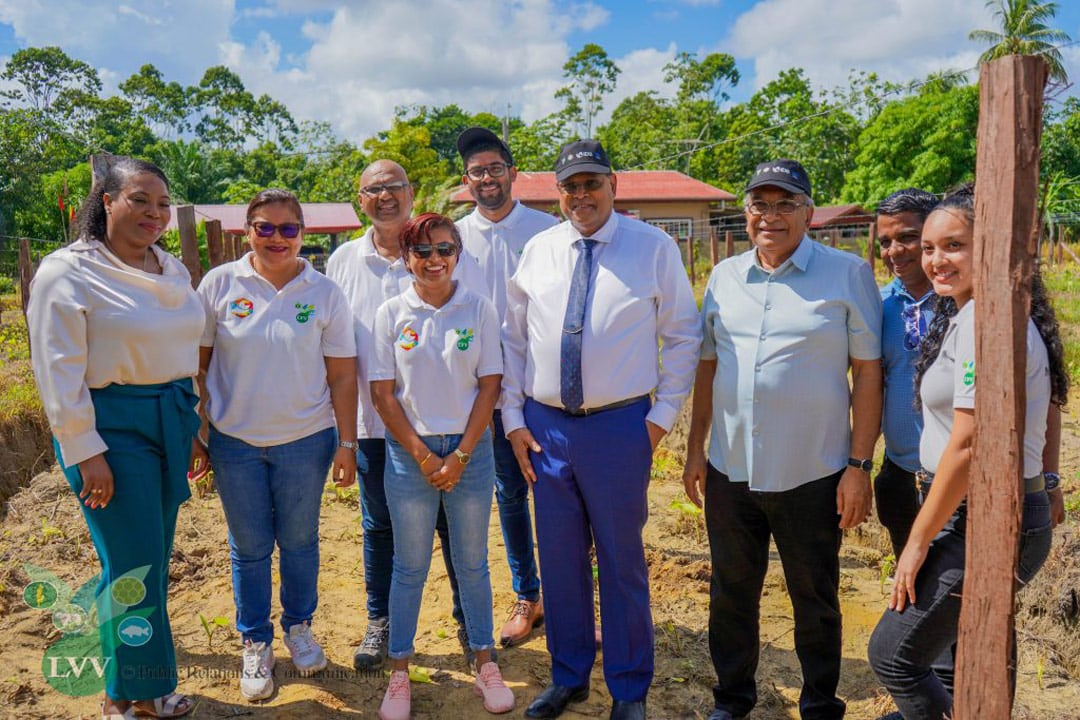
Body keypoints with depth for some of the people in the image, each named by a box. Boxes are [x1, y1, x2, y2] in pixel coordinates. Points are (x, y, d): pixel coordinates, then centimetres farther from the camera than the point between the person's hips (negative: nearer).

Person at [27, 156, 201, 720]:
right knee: (133, 564, -2)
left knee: (154, 558, 14)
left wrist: (190, 423, 15)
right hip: (112, 424, -6)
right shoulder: (68, 272, -9)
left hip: (171, 419, 6)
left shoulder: (173, 271, 10)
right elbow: (58, 373, -12)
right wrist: (86, 453, -14)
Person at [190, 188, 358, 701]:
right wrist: (194, 436, 1)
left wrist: (347, 444, -4)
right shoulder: (219, 284, -4)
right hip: (235, 442, 0)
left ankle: (299, 627, 37)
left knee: (299, 541, 13)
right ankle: (255, 643, 31)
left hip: (306, 440, 0)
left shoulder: (324, 292, -3)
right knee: (249, 547, 11)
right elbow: (196, 364, 2)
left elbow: (342, 375, -1)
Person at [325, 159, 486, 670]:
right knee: (379, 525, 15)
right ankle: (380, 622, 33)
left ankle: (468, 620, 28)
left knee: (453, 522, 8)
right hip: (373, 419, 3)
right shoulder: (343, 261, 7)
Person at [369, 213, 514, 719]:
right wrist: (422, 455, -8)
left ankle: (484, 664, 27)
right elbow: (383, 393, -3)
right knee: (410, 566, 9)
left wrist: (461, 455, -9)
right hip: (409, 450, 0)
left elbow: (489, 386, -2)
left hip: (470, 448, 1)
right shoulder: (390, 313, -2)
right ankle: (399, 672, 24)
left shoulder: (479, 309, -2)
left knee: (472, 562, 11)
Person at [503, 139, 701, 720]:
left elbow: (682, 336, 2)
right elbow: (513, 338, 9)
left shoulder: (654, 247, -2)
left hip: (619, 426, -3)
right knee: (559, 559, 14)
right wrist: (514, 417, 4)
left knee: (622, 560, 9)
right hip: (544, 425, 3)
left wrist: (662, 414, -3)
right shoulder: (537, 251, 6)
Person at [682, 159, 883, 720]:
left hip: (811, 477, -3)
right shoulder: (724, 276, 7)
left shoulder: (848, 274, -4)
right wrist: (695, 449, 8)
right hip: (729, 472, 4)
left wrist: (859, 466, -9)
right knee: (731, 594, 17)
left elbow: (868, 374, -5)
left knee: (815, 601, 13)